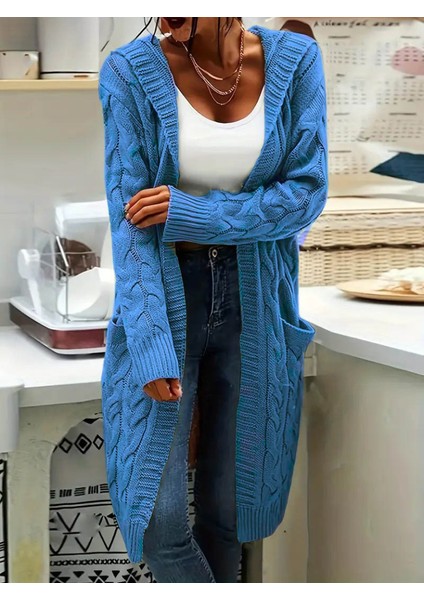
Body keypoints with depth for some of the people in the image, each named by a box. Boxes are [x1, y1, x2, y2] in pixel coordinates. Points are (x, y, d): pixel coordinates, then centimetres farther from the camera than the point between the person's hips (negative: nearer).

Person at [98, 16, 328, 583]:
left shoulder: (295, 62, -4)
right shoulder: (131, 71, -10)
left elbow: (306, 192, -6)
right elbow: (128, 218, -14)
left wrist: (188, 213, -18)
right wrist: (151, 349, -22)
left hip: (256, 304, 2)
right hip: (164, 297, -1)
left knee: (227, 504, 9)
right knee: (157, 517, -7)